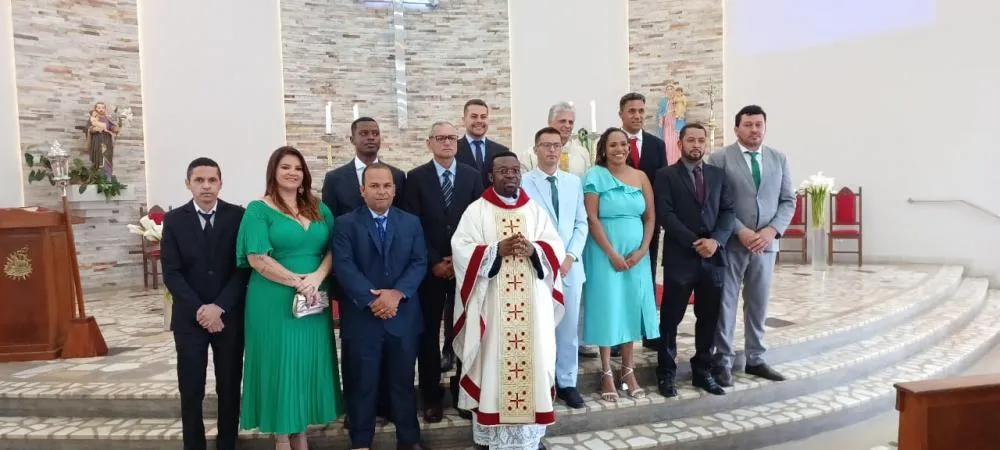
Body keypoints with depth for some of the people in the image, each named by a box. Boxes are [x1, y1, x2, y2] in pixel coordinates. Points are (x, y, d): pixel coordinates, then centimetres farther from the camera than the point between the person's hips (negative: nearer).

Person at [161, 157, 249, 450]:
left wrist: (219, 307, -13)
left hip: (230, 316, 0)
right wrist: (198, 309, -13)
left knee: (229, 388, 8)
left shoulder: (238, 216, -1)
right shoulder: (173, 220, 2)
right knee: (191, 390, 5)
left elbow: (244, 267, -5)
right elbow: (171, 273, -3)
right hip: (189, 317, 0)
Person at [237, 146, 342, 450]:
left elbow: (334, 248, 4)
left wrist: (317, 277, -14)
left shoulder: (319, 209, 11)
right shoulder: (258, 210, -3)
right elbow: (258, 258, -13)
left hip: (315, 299, 5)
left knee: (309, 361, 9)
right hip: (274, 301, -4)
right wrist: (298, 281, -17)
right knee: (280, 362, 4)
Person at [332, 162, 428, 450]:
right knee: (362, 384, 7)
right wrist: (371, 299, -20)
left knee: (403, 382, 12)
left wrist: (397, 293, -15)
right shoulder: (345, 224, 1)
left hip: (403, 317, 2)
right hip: (362, 317, -2)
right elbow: (344, 266, -10)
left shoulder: (411, 223, 9)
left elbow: (419, 263, 0)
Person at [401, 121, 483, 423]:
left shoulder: (472, 175, 5)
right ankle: (431, 395, 18)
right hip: (430, 267, -1)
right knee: (429, 332, 6)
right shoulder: (416, 178, 0)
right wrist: (434, 262, -9)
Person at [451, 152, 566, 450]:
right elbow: (461, 249, -8)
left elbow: (556, 247, 5)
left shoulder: (536, 210, 11)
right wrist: (497, 250, -19)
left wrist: (534, 249, -15)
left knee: (533, 360, 5)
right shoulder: (476, 210, 2)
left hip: (532, 304, 3)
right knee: (492, 362, 1)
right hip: (491, 304, -3)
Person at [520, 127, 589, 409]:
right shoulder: (523, 183, -4)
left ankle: (567, 383, 21)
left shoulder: (574, 182, 9)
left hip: (570, 265, 4)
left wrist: (571, 256, -5)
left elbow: (581, 223, 8)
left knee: (569, 327, 9)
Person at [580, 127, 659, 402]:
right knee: (607, 308, 2)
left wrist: (642, 250, -6)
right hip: (604, 253, -4)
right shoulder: (595, 176, -6)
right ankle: (606, 374, 12)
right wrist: (612, 253, -14)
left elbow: (650, 217, 6)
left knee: (631, 307, 9)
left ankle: (628, 371, 20)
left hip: (636, 254, 4)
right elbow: (592, 218, -11)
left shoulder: (640, 177, 6)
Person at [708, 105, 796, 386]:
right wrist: (740, 231, -15)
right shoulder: (719, 158, -3)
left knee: (758, 303, 11)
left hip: (765, 243, 4)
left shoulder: (779, 159, 10)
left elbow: (788, 201, 8)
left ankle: (755, 359, 23)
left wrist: (772, 230, -8)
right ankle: (723, 361, 11)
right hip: (730, 243, -4)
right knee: (725, 303, 1)